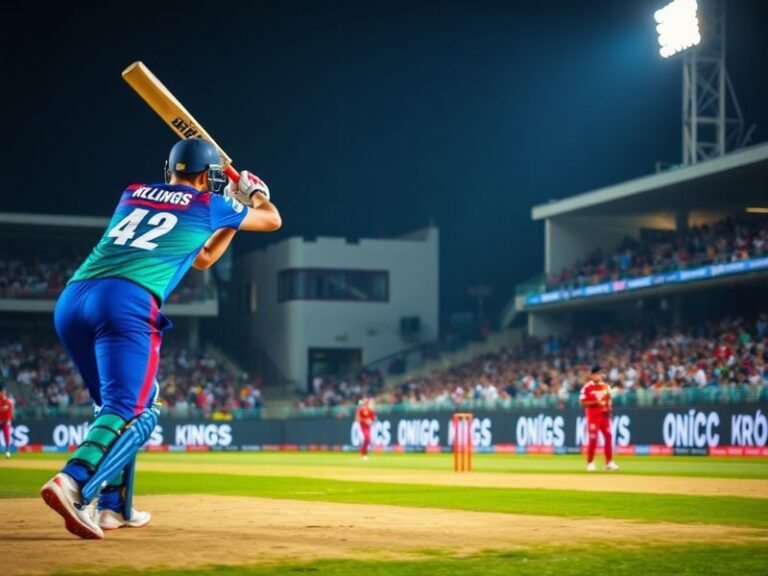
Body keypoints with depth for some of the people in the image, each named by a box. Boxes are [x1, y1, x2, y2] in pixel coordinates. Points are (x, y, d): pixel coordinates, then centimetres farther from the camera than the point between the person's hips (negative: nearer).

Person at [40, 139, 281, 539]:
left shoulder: (133, 194, 30)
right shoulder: (207, 205, 16)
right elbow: (272, 220, 34)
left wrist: (232, 213, 46)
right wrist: (251, 195, 54)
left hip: (71, 300, 7)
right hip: (128, 302, -7)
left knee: (116, 402, 22)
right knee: (132, 411, -11)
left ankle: (113, 507, 16)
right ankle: (72, 483, -36)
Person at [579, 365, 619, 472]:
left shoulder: (606, 387, 9)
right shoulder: (587, 388, -9)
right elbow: (583, 403, -11)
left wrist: (608, 408, -1)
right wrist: (595, 402, -21)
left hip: (604, 415, 5)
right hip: (593, 416, -5)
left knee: (608, 437, 3)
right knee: (592, 439, -6)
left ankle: (609, 462, 11)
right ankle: (590, 463, 4)